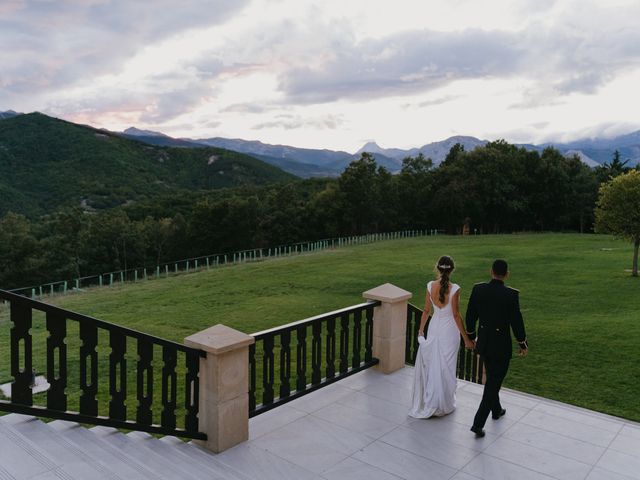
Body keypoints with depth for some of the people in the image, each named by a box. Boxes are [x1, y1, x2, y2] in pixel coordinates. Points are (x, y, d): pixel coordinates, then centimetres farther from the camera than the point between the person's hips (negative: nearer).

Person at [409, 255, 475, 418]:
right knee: (446, 367, 10)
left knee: (431, 365, 17)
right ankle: (443, 405, 23)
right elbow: (456, 315, -16)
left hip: (434, 328, 3)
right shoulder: (454, 289, -19)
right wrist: (466, 338, -7)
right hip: (449, 330, -3)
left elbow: (426, 310, -1)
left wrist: (421, 329, 13)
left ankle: (428, 401, 27)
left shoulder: (430, 286, -9)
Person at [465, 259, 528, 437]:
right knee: (494, 383, 5)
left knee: (492, 378, 25)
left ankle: (496, 410, 45)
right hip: (501, 345, -4)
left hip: (483, 342, 5)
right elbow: (516, 322, -13)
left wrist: (470, 336, 15)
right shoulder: (511, 294, -19)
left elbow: (470, 316, 0)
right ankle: (478, 423, 2)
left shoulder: (478, 289, -8)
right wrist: (523, 344, 2)